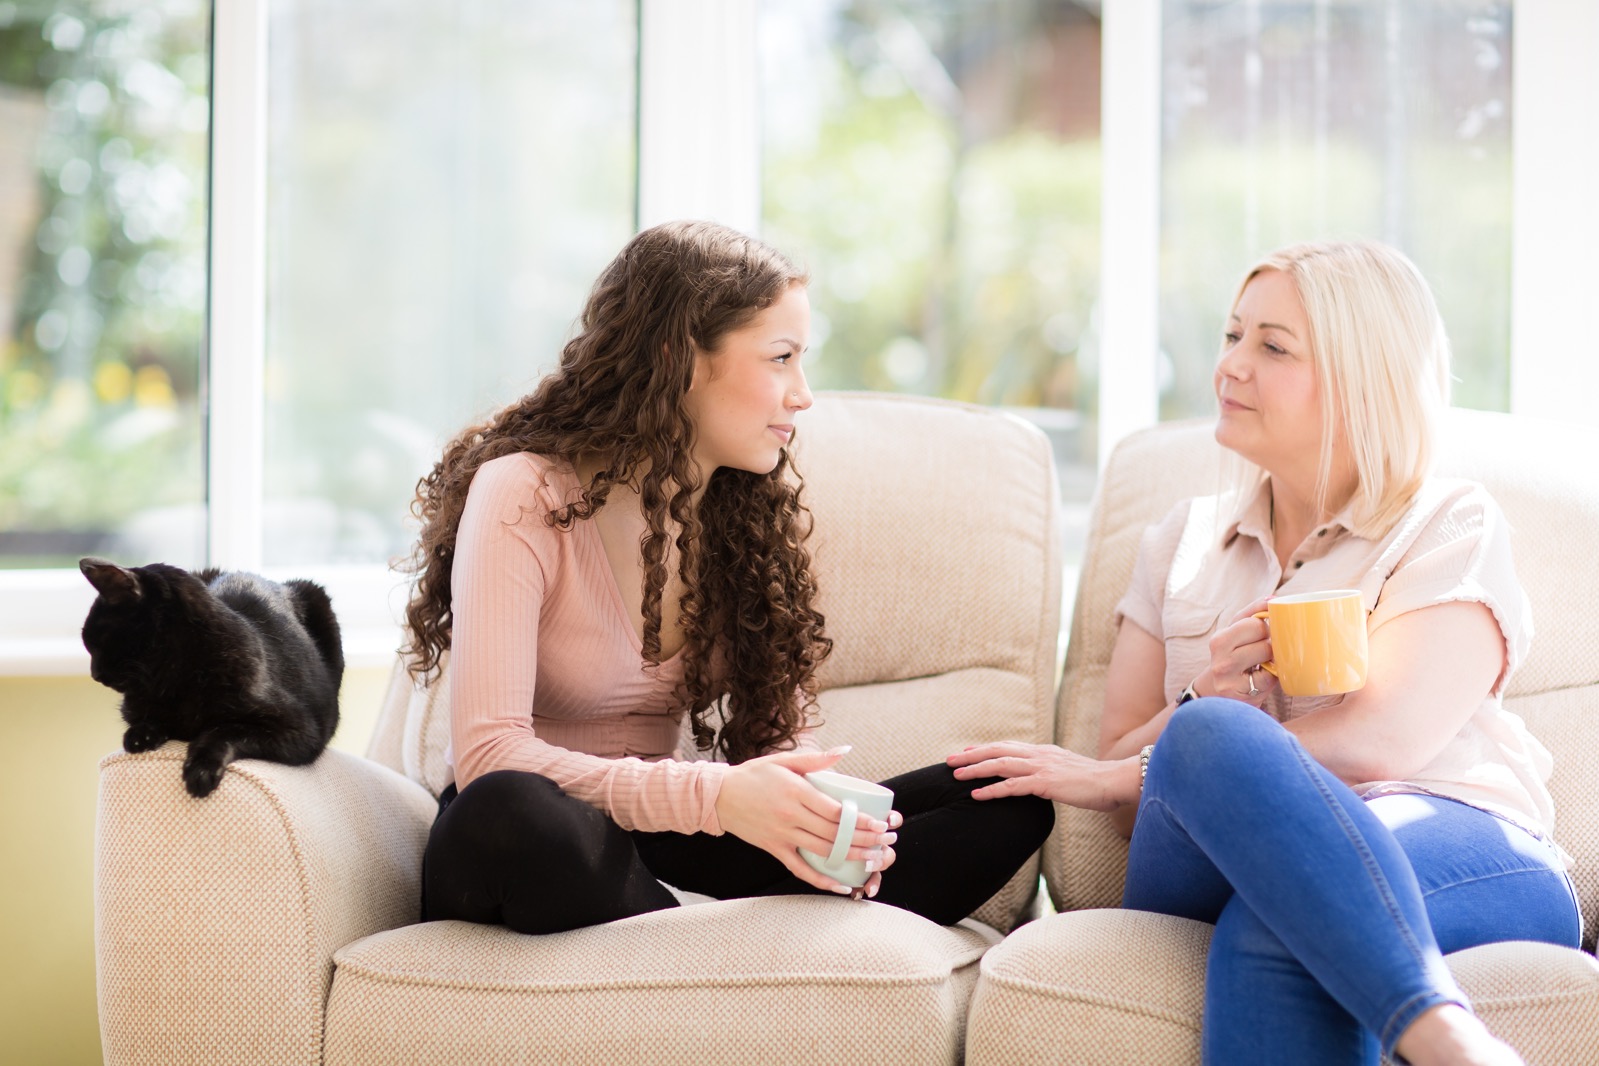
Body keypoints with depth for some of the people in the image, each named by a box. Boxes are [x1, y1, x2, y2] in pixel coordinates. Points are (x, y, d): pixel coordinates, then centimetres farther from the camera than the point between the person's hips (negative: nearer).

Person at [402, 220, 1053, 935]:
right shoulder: (523, 496, -14)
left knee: (1005, 804, -11)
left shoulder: (756, 508, 6)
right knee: (509, 811, -43)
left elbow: (780, 730, 5)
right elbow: (489, 755, -25)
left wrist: (819, 814, -20)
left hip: (665, 847, 5)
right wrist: (713, 796, -36)